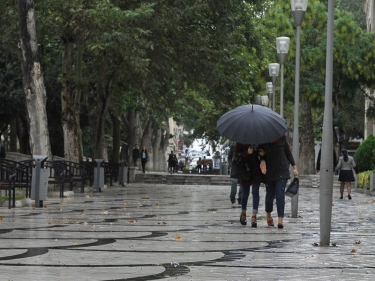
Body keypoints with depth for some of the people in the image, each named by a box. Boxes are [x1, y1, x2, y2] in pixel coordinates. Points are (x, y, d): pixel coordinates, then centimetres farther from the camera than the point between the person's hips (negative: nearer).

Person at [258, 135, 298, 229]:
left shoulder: (281, 138, 2)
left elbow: (288, 152, 9)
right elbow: (260, 152, 4)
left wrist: (294, 167, 10)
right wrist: (262, 161, -19)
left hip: (282, 170, -1)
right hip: (269, 171, 1)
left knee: (280, 194, -11)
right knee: (270, 194, 10)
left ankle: (280, 219, -15)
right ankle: (268, 215, 37)